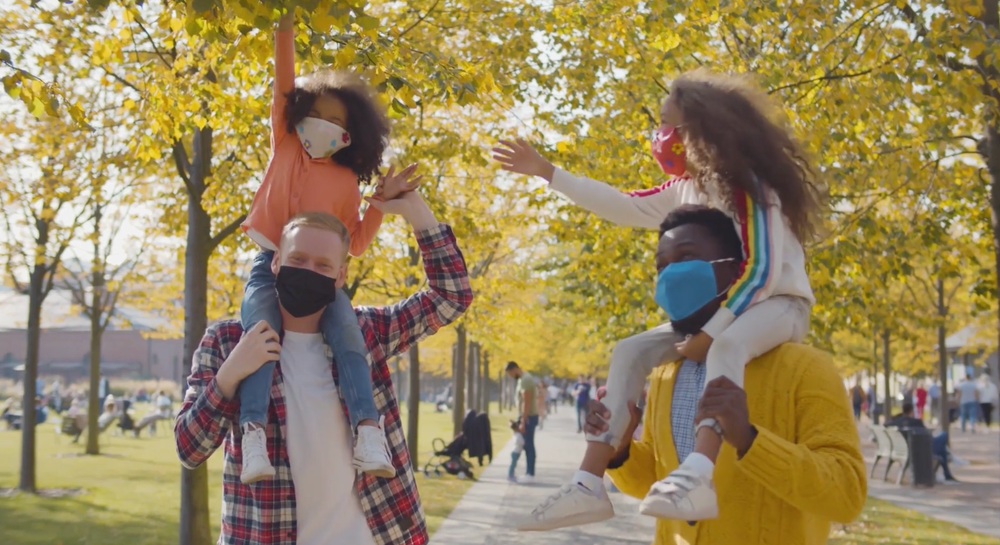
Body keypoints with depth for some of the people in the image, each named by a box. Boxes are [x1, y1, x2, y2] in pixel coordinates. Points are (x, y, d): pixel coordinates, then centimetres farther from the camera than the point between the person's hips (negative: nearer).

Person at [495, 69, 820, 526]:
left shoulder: (749, 188, -18)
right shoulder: (685, 189, 6)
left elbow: (763, 272, -25)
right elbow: (624, 207, 11)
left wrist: (711, 333, -30)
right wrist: (546, 172, 10)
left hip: (779, 303, -8)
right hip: (723, 310, 8)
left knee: (726, 347, -41)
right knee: (630, 352, -5)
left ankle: (697, 479, -58)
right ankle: (589, 485, -13)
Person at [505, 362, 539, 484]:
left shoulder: (525, 380, -18)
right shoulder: (523, 378, 14)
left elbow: (527, 402, -22)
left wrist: (523, 422, -22)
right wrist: (522, 420, 21)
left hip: (529, 417, -10)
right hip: (527, 417, 10)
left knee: (529, 446, -6)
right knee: (527, 446, 12)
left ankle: (530, 475, -3)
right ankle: (528, 474, 16)